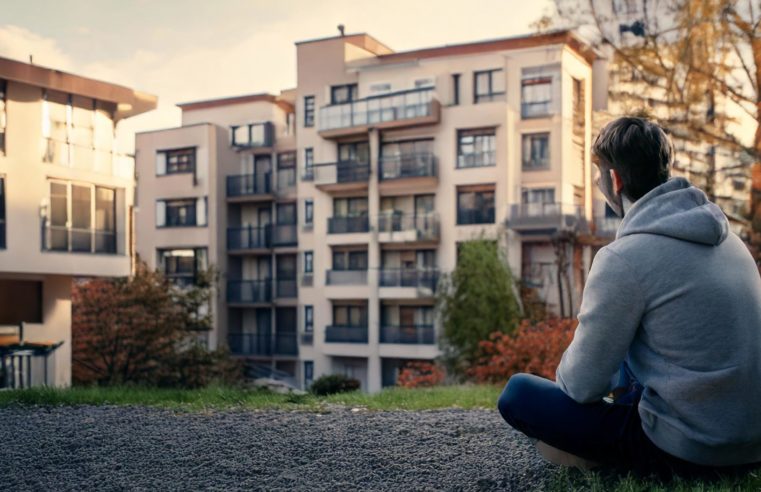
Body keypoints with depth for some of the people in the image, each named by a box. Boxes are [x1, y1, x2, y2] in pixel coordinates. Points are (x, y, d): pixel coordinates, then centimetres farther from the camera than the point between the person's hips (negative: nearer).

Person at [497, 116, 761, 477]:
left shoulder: (623, 258, -19)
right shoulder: (723, 233, 5)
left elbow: (582, 386, -14)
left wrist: (565, 371, 9)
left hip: (688, 451, -8)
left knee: (518, 393, -1)